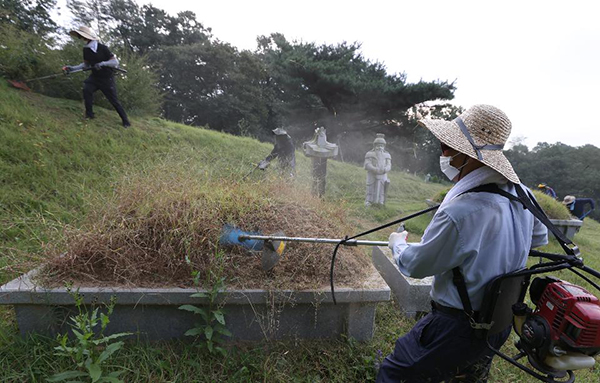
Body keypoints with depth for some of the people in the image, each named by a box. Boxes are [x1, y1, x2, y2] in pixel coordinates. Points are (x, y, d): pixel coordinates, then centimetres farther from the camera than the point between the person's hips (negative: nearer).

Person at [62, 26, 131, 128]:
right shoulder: (86, 49, 0)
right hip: (95, 77, 5)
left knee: (114, 100, -3)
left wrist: (102, 63, -31)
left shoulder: (102, 48, -17)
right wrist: (72, 68, 0)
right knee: (86, 89, -19)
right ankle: (89, 114, -6)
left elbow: (116, 62, -19)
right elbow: (86, 64, 11)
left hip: (107, 78, -5)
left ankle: (125, 120, 10)